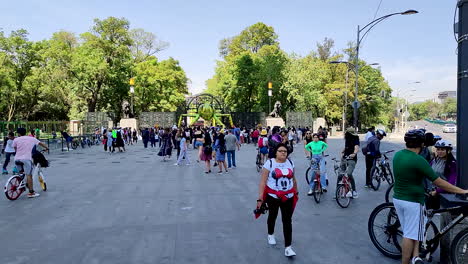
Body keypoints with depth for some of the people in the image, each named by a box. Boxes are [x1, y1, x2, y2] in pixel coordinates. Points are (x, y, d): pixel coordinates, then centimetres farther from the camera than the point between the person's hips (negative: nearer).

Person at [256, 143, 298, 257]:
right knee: (272, 217, 20)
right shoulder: (269, 163, -12)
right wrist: (260, 198, -18)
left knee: (287, 221, -2)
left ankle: (288, 247, 2)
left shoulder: (290, 162, 1)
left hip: (288, 196, 2)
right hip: (273, 196, -2)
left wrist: (296, 192, 21)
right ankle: (271, 234, 48)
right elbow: (263, 182, -14)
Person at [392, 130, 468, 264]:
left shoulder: (397, 155, 1)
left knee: (408, 232, 19)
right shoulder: (418, 160, -20)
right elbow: (438, 182, -17)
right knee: (410, 235, 4)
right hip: (413, 201, -7)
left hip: (397, 198, 7)